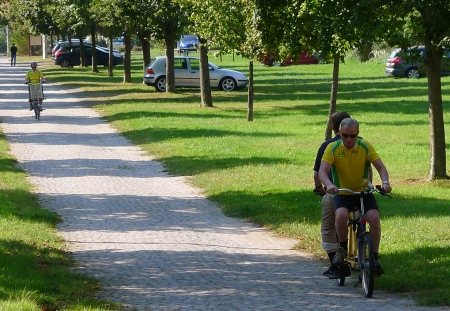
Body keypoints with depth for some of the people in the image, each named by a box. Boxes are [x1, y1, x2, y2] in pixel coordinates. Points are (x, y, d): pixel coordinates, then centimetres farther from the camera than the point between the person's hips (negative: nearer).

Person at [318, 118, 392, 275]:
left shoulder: (365, 146, -5)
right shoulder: (332, 148, -9)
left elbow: (380, 167, -9)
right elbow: (322, 171, -19)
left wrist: (385, 182, -30)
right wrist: (329, 185, -41)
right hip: (342, 193, -1)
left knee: (374, 218, -25)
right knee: (341, 215, -34)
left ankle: (374, 258, -10)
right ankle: (342, 248, -7)